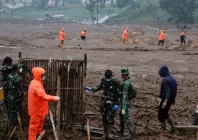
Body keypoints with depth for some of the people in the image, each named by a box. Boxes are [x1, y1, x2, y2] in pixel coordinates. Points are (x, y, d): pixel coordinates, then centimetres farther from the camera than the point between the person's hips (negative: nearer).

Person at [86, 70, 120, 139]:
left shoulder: (116, 82, -15)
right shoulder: (103, 80, -2)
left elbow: (118, 94, -11)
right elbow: (100, 86, 19)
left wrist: (117, 104, -14)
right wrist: (92, 89, 12)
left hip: (112, 102, -4)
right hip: (104, 101, 4)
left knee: (110, 118, -7)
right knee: (104, 117, 7)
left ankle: (109, 133, 6)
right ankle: (105, 133, 19)